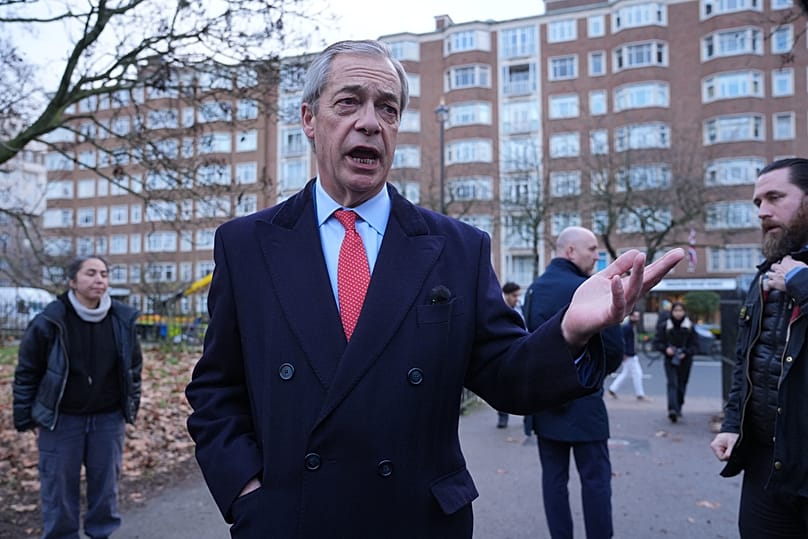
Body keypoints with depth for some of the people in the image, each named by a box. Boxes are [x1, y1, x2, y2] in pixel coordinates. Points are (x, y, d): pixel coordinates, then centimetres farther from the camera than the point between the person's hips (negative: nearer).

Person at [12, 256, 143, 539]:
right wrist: (27, 419, -1)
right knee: (59, 489, 8)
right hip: (61, 420, -2)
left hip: (108, 419, 3)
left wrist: (131, 407, 9)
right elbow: (27, 373, -3)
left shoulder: (123, 320, -3)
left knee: (106, 485, 13)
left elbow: (134, 366, 9)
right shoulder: (49, 322, -11)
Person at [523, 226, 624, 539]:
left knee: (553, 476, 12)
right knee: (595, 477, 5)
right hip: (581, 397, -6)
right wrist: (600, 370, 5)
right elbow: (613, 346, -15)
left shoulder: (534, 289, 7)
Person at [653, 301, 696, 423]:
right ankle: (673, 409, -26)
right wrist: (665, 349, -16)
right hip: (670, 360, -2)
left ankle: (678, 409, 23)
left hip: (685, 361, 2)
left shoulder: (689, 327, 5)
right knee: (672, 384, -15)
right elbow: (656, 343, 2)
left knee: (681, 386, 7)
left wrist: (686, 353, -13)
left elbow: (693, 345, 5)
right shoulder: (664, 326, 2)